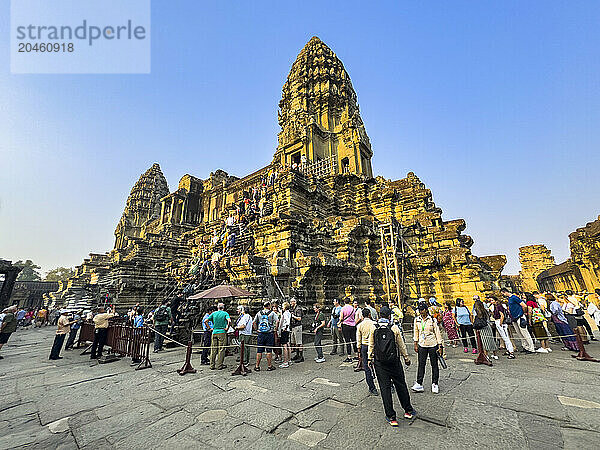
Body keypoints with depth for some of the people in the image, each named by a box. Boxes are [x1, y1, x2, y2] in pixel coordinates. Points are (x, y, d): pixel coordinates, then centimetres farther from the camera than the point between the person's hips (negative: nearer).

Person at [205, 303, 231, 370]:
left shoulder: (213, 313, 6)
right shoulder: (225, 313, -4)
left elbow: (205, 321, 2)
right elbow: (229, 321, -20)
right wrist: (227, 328, -8)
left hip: (214, 332, 4)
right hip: (222, 332, -3)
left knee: (213, 349, 11)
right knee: (221, 349, 3)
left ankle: (212, 365, 16)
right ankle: (219, 365, 7)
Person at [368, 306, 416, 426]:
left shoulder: (374, 328, -6)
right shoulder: (394, 328, -10)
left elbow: (371, 346, 0)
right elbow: (401, 345, -1)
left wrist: (370, 359, 11)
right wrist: (406, 358, 14)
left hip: (379, 363, 0)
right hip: (394, 361, 0)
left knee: (385, 388, 8)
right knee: (400, 385, 18)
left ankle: (391, 417, 15)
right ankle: (408, 411, 35)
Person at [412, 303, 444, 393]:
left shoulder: (432, 320, -9)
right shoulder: (417, 320, 0)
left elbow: (437, 333, -4)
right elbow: (416, 332, 8)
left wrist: (440, 346, -6)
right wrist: (415, 344, 7)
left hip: (433, 345, -2)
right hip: (422, 345, 2)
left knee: (434, 365, 8)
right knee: (421, 364, 3)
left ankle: (435, 384, 23)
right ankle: (419, 384, 9)